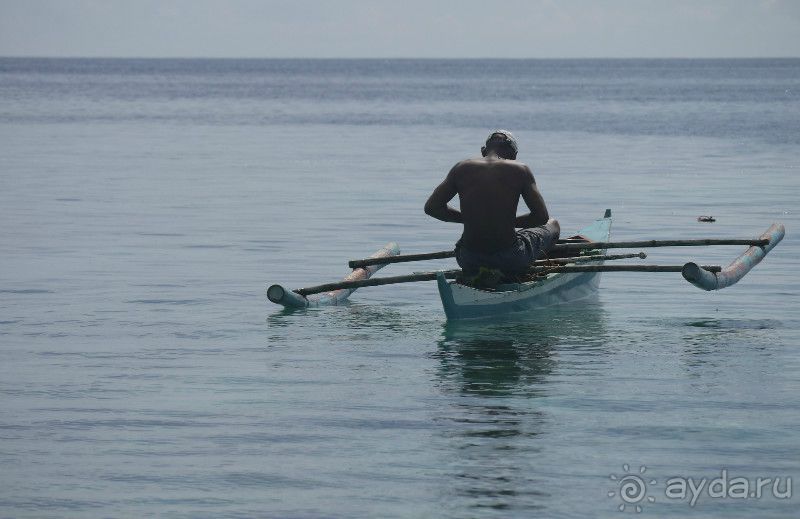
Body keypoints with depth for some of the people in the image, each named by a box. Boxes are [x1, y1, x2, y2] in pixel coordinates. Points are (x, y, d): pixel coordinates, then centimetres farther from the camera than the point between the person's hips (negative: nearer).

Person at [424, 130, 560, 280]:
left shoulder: (461, 168, 2)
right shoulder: (520, 170, -4)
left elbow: (431, 207, 5)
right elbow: (542, 217, -3)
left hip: (469, 261, 5)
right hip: (509, 259, -5)